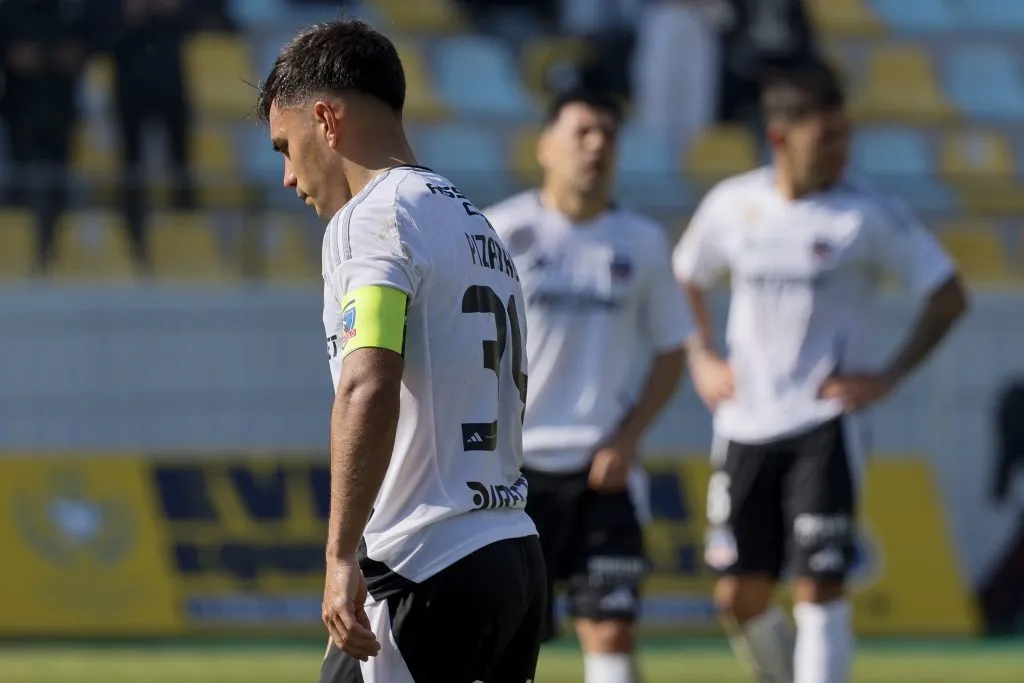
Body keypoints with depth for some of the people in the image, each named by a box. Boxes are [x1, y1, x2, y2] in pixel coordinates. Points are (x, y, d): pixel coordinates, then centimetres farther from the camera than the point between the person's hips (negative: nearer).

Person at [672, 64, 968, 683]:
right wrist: (702, 358, 9)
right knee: (741, 596, 3)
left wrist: (891, 377, -9)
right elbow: (688, 280, 22)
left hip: (825, 423, -4)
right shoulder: (732, 205, 3)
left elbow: (949, 297, -4)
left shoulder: (869, 216, -8)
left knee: (819, 586, -12)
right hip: (746, 422, 4)